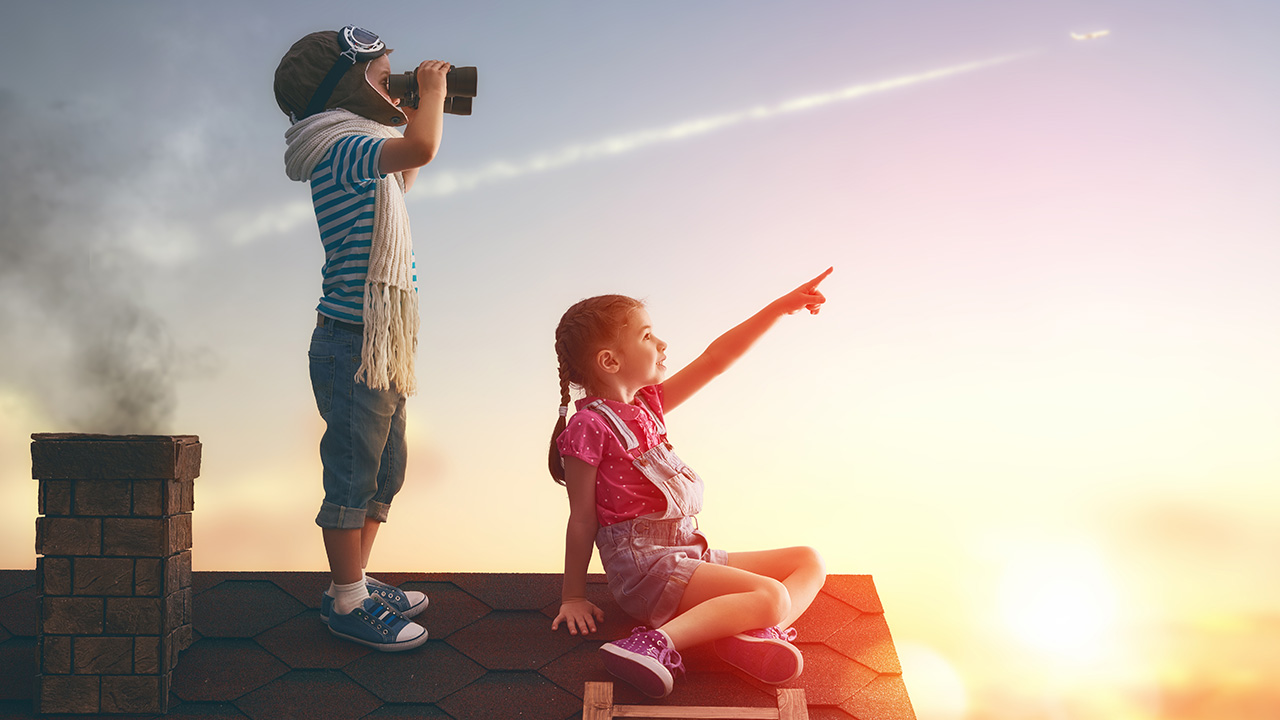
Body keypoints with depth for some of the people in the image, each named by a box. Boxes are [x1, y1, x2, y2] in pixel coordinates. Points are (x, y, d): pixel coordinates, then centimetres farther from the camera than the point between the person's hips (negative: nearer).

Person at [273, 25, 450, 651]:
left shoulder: (360, 153, 15)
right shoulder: (340, 148, -16)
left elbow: (405, 178, 37)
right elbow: (420, 148, -34)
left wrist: (424, 102, 25)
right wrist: (430, 92, -14)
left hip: (381, 348, 10)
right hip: (353, 347, -10)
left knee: (385, 472, 17)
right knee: (352, 476, 0)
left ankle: (355, 584, 30)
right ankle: (347, 605, 11)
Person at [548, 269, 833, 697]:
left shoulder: (647, 404, 15)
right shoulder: (589, 426, -11)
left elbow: (715, 360, 13)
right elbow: (582, 519, -8)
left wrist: (781, 307, 10)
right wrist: (573, 596, -4)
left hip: (688, 554, 9)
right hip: (644, 566, -9)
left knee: (809, 562, 8)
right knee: (773, 597, -24)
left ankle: (756, 630, -17)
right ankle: (663, 642, -31)